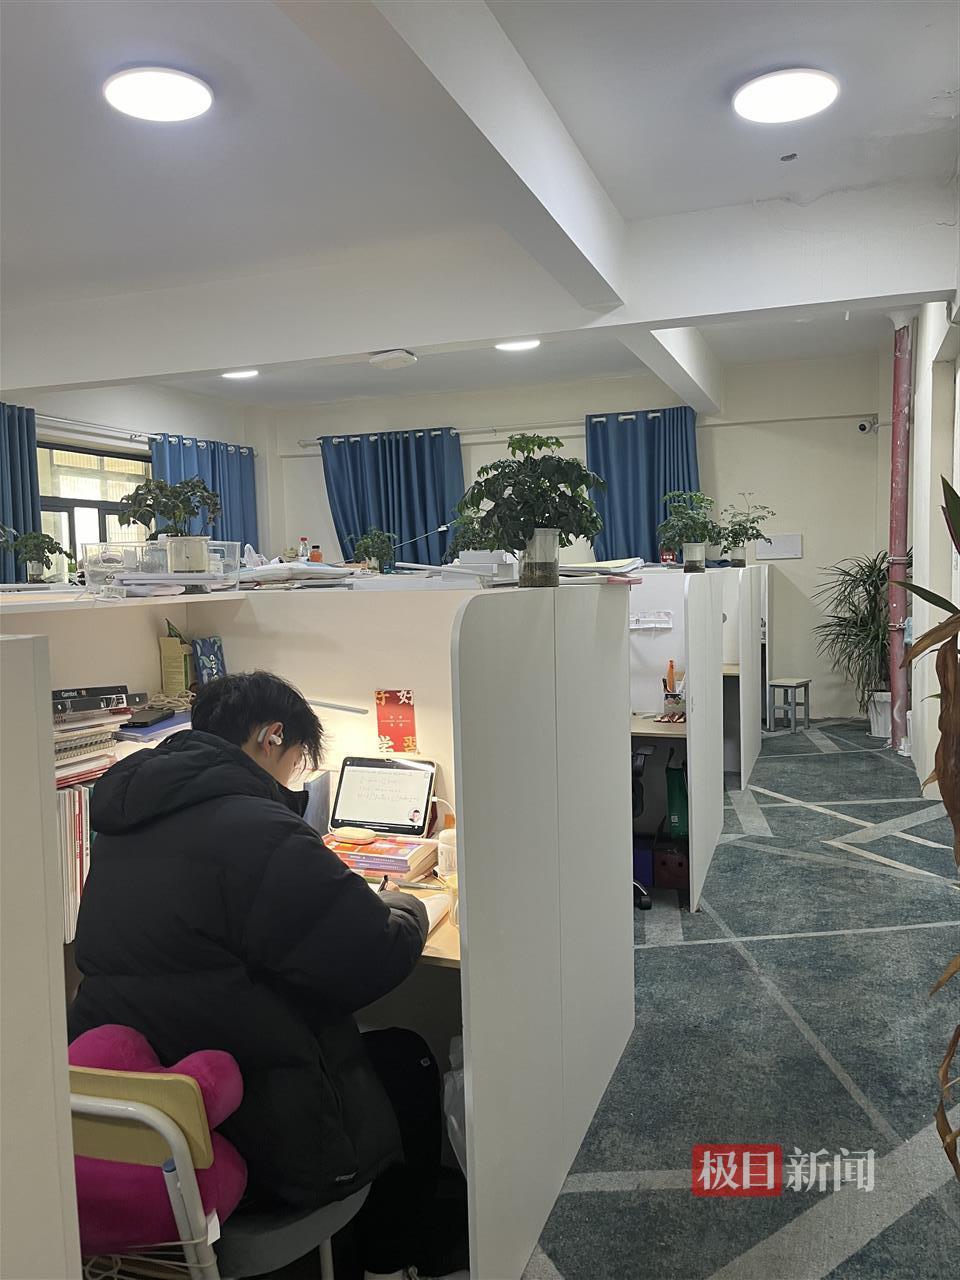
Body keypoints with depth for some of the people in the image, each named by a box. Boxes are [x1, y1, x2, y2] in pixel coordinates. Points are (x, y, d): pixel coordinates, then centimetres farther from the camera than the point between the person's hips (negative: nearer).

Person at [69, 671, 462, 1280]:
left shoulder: (127, 821, 4)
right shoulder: (256, 830, -25)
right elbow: (376, 959, -21)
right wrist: (406, 909, 1)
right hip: (264, 1144, -8)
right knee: (409, 1058, 17)